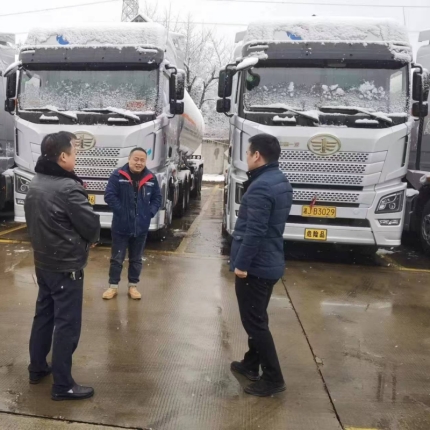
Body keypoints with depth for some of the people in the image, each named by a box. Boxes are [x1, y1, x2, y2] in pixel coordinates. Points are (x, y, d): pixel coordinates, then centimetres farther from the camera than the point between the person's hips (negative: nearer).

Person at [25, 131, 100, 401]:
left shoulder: (35, 185, 5)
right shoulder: (68, 188, -23)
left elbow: (32, 220, 13)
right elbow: (92, 226, -18)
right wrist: (90, 239, 3)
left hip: (43, 261, 9)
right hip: (66, 266, -9)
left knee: (44, 315, 20)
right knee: (67, 324, 0)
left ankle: (37, 368, 35)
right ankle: (63, 385, 10)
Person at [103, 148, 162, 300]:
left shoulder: (151, 179, 1)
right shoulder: (118, 176, -9)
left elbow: (157, 198, 9)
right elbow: (109, 196, -10)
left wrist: (150, 213, -4)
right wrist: (121, 211, -15)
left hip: (141, 227, 3)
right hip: (121, 226, -3)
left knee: (136, 259, 14)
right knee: (117, 259, 8)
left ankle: (133, 286, 27)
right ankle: (113, 286, 22)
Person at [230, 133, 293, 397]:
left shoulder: (261, 187, -23)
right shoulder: (281, 182, 10)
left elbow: (254, 232, -25)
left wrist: (241, 264, -19)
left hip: (255, 266, -10)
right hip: (270, 263, 10)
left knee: (254, 321, 2)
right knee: (257, 318, 21)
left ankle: (273, 378, 11)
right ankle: (251, 364, 36)